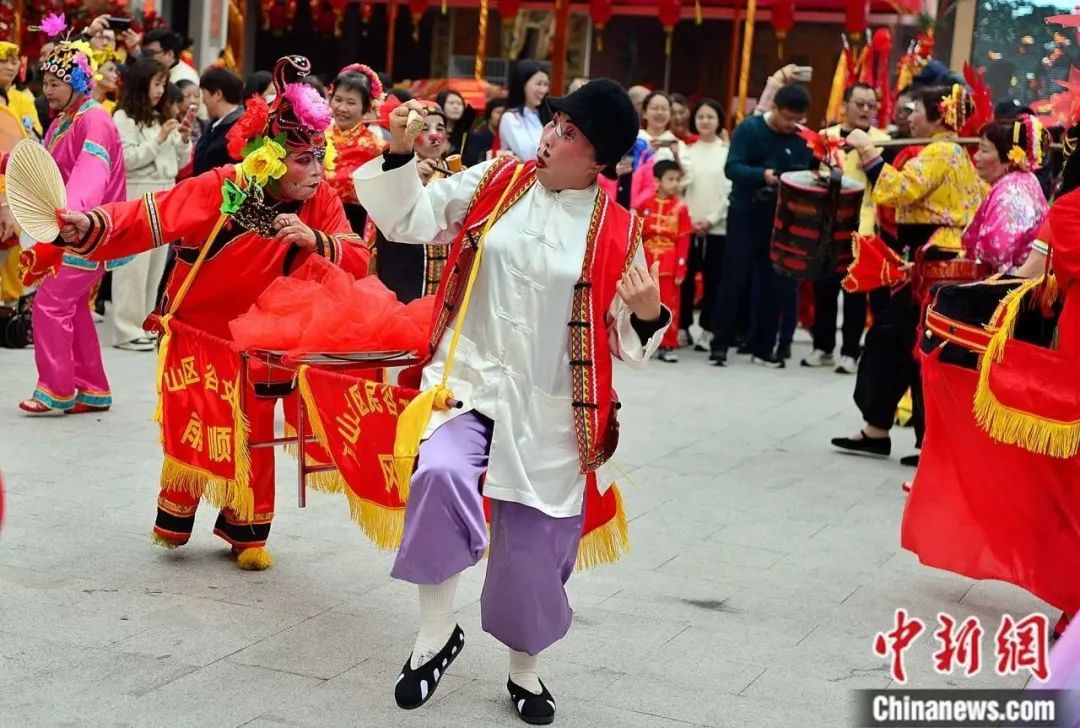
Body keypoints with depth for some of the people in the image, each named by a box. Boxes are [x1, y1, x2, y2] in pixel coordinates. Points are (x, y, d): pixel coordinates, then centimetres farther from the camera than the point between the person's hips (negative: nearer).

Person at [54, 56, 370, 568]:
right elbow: (146, 218, -30)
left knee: (255, 433, 6)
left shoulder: (321, 202, -17)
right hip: (194, 329, -2)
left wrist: (314, 241, -40)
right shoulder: (218, 189, -27)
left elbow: (356, 262, -21)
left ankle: (246, 530, 23)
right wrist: (90, 226, -46)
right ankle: (175, 516, 31)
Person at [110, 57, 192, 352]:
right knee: (134, 264, -6)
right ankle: (127, 330, -3)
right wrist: (159, 139, -16)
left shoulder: (162, 117, 16)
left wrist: (185, 140, -1)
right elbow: (127, 159, -14)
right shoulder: (124, 117, -4)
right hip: (137, 197, -7)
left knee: (156, 264, 8)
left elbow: (180, 163, 17)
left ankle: (146, 325, 15)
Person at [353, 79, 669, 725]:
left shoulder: (616, 232, -3)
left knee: (534, 541, 8)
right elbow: (411, 219, 1)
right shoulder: (494, 183, 1)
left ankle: (526, 670, 35)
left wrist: (648, 315, -20)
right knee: (440, 475, -29)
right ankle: (437, 632, -8)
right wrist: (401, 154, -13)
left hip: (549, 408, 0)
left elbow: (626, 340, 1)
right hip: (469, 379, 0)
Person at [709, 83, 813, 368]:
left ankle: (763, 347, 15)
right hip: (745, 214, -3)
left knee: (773, 283, 6)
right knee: (733, 279, -3)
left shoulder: (801, 140, 2)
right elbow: (732, 168, -18)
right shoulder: (749, 129, -9)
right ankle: (720, 344, 4)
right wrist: (762, 175, -34)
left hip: (780, 218, 4)